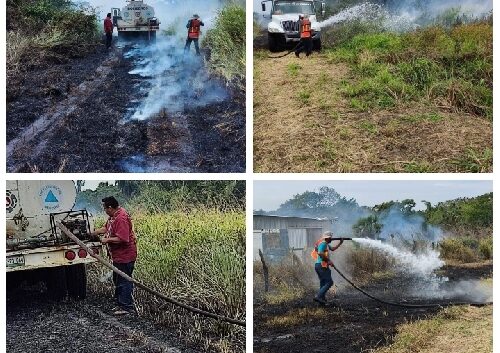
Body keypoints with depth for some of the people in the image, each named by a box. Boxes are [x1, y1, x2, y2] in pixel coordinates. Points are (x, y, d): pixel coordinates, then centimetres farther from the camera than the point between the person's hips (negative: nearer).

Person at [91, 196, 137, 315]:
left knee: (124, 281, -2)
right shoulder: (114, 216, 8)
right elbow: (106, 228, 23)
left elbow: (122, 239, -30)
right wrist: (93, 233, 18)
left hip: (125, 256, -11)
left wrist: (107, 240, -20)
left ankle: (127, 307, 6)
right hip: (118, 256, 11)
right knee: (118, 281, 19)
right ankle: (121, 304, 29)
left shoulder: (121, 218, -25)